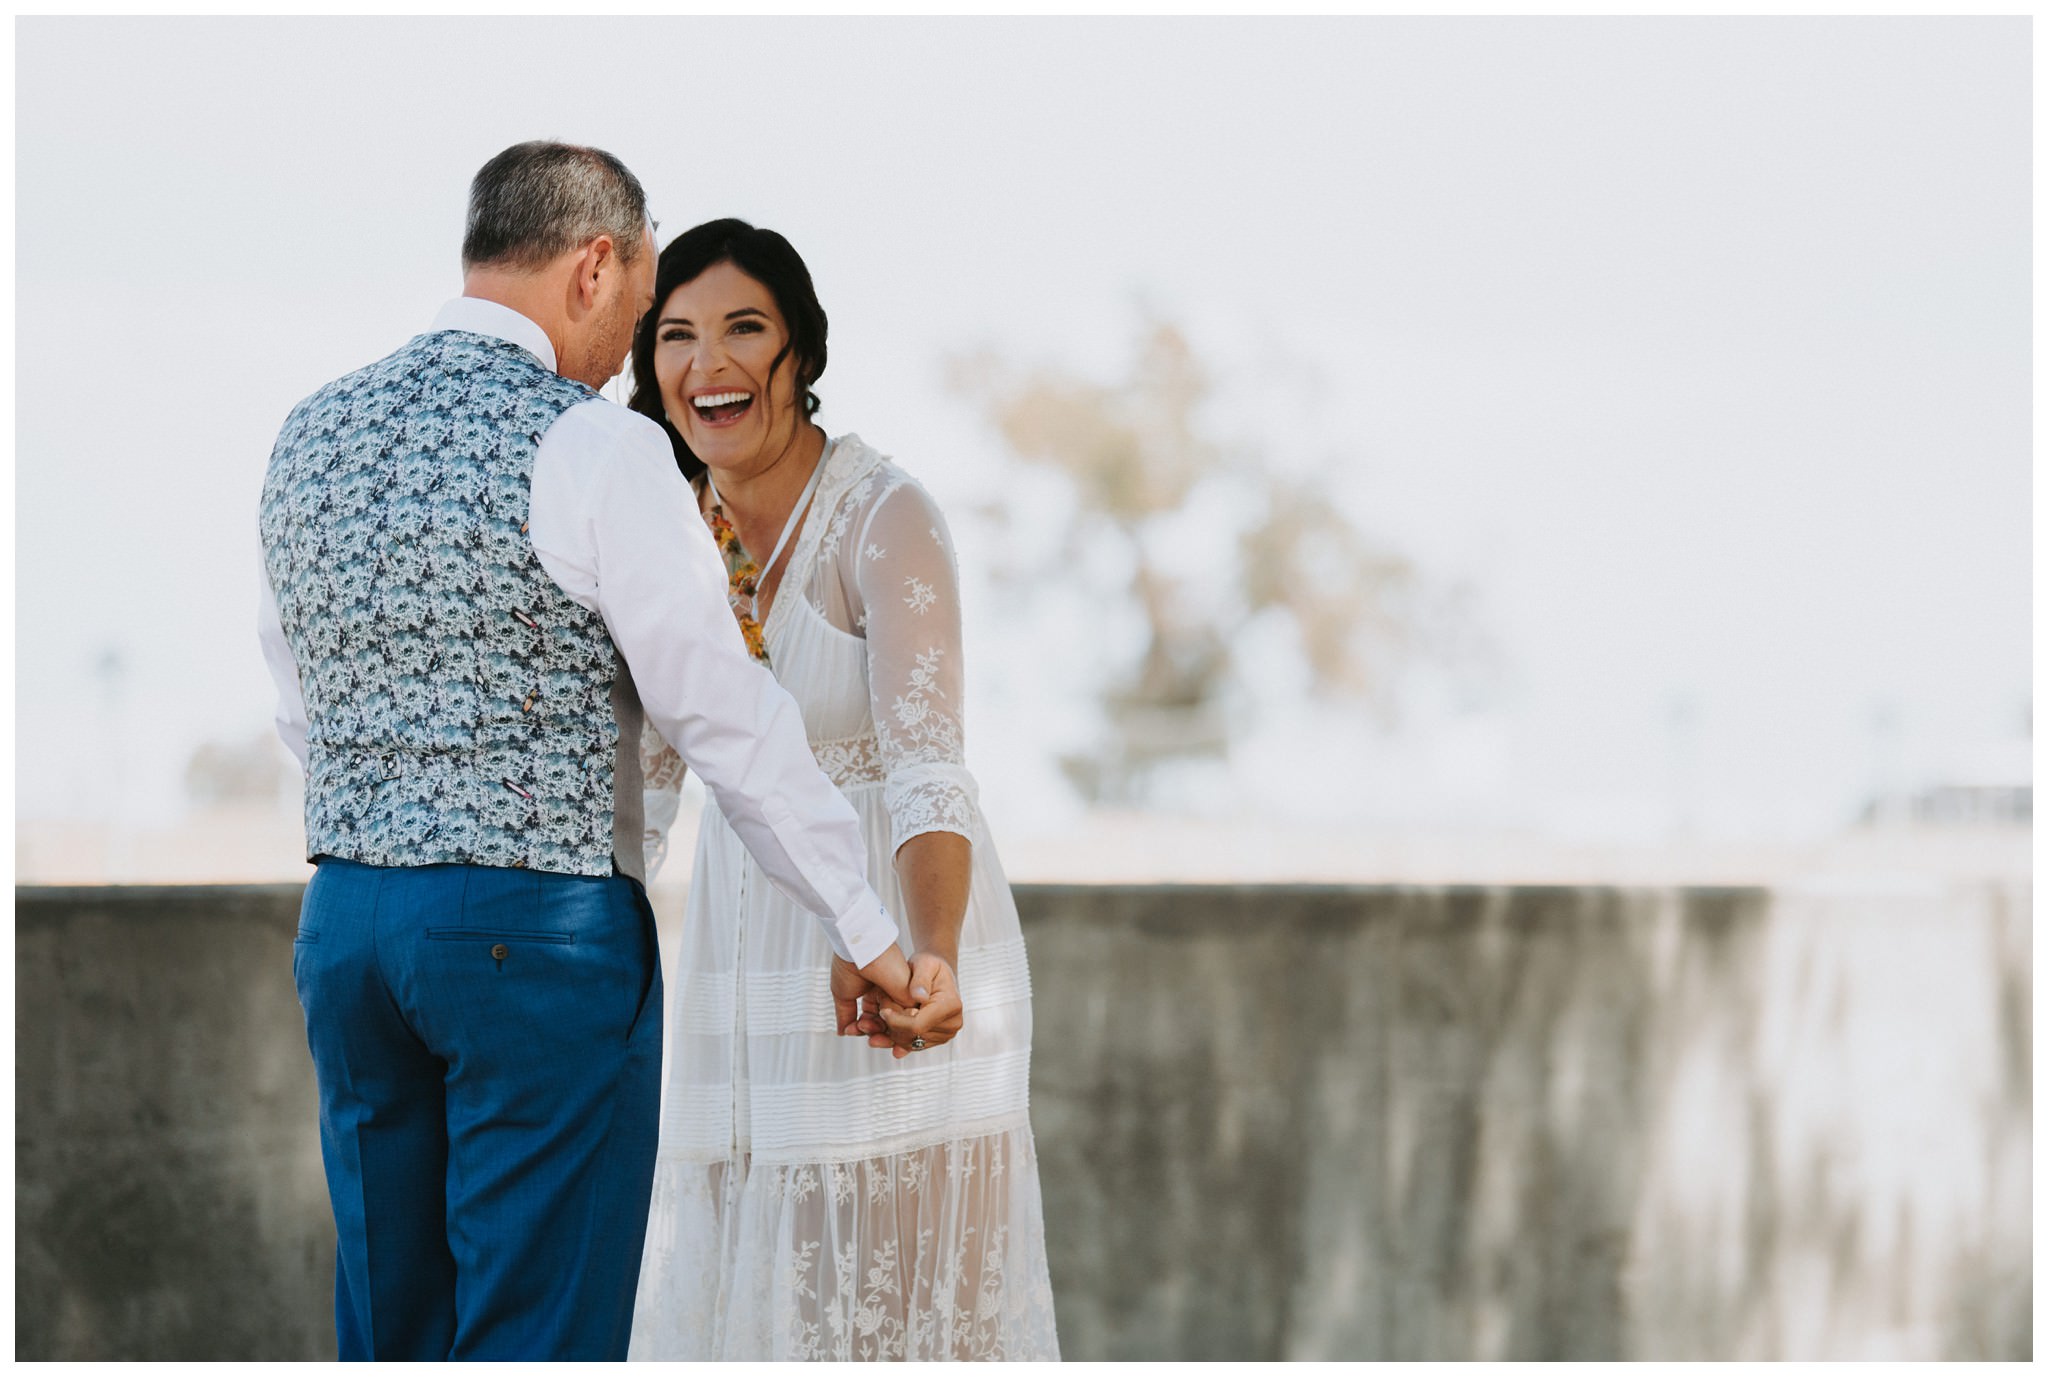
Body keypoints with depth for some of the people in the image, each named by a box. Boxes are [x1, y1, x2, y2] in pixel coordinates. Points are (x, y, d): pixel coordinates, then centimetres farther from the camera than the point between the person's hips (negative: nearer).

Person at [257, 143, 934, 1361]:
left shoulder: (312, 436, 9)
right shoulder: (592, 449, -12)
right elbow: (729, 721, -10)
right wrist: (865, 935, -2)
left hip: (344, 919, 7)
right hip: (543, 933, -7)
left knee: (390, 1334, 13)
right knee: (537, 1343, -2)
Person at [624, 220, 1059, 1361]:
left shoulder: (887, 519, -17)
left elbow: (927, 771, -30)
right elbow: (644, 757, 16)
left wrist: (933, 963, -43)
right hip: (746, 958, 7)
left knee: (901, 1290, -3)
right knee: (744, 1291, 10)